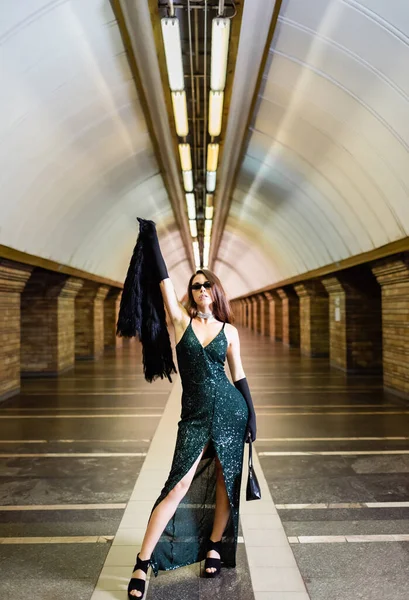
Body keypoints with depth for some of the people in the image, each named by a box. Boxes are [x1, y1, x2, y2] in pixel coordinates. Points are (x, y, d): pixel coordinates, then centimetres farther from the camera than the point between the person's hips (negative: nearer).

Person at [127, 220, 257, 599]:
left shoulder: (229, 330, 4)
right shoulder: (181, 320, 1)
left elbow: (239, 375, 8)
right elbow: (164, 279, -5)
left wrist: (251, 415, 6)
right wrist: (152, 239, -4)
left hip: (230, 409, 2)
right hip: (194, 414, -1)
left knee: (226, 480, 10)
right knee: (179, 485, -5)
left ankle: (214, 547, 33)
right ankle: (142, 564, 7)